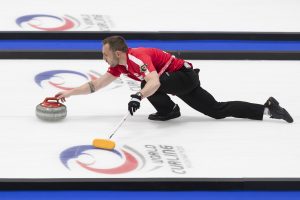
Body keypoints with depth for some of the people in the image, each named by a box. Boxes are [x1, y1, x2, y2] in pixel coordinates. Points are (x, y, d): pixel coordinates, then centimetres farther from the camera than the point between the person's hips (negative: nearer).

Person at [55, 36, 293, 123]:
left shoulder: (137, 58, -27)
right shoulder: (120, 65, 1)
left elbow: (155, 82, -44)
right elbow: (96, 85, 6)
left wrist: (138, 96, -57)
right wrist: (70, 92, 1)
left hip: (185, 76, -9)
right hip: (183, 82, 9)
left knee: (148, 84, -27)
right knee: (217, 110, 9)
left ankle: (168, 110, -1)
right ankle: (267, 108, 10)